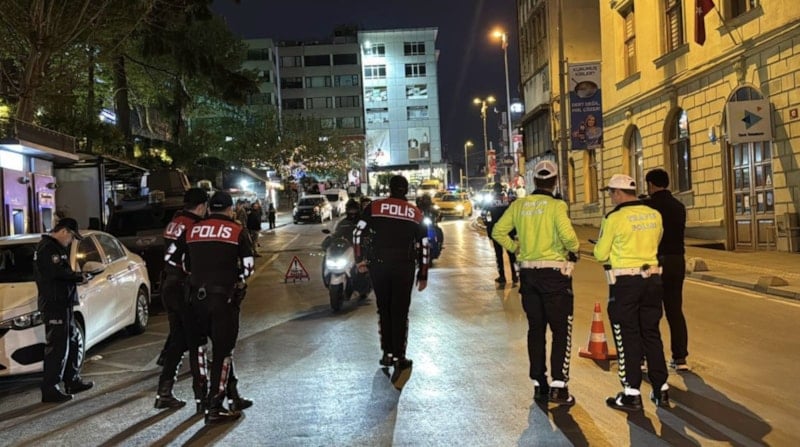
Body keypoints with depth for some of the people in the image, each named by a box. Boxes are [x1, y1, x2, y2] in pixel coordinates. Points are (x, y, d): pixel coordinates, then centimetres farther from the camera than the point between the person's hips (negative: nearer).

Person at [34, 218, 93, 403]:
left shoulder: (55, 248, 19)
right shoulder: (48, 248, -15)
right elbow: (58, 273, -26)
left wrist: (77, 277, 5)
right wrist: (79, 277, -13)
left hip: (62, 304, 11)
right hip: (54, 305, -11)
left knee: (72, 342, 18)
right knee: (57, 347, -7)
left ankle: (72, 381, 27)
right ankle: (50, 390, -1)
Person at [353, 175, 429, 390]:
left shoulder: (375, 207, 1)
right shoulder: (416, 214, 6)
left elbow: (358, 233, -2)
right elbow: (424, 247, 7)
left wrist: (360, 259, 8)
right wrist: (423, 276, 12)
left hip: (379, 266, 0)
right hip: (405, 268, 0)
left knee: (384, 310, 14)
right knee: (400, 312, 0)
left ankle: (388, 353, 18)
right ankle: (400, 357, -14)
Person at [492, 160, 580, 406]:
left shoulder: (519, 205, 3)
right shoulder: (556, 205, -12)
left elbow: (498, 231, 4)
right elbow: (567, 234, -25)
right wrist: (574, 249, -5)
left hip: (528, 273, 5)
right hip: (554, 273, -5)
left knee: (536, 329, 14)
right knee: (561, 330, 4)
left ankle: (539, 384, 19)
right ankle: (558, 386, -1)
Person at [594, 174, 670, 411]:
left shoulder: (614, 218, -13)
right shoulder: (654, 215, 4)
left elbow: (601, 254, -7)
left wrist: (600, 246, 14)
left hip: (625, 282, -5)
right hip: (652, 278, 5)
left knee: (627, 337, 4)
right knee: (651, 334, 15)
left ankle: (632, 394, 7)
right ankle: (661, 390, 21)